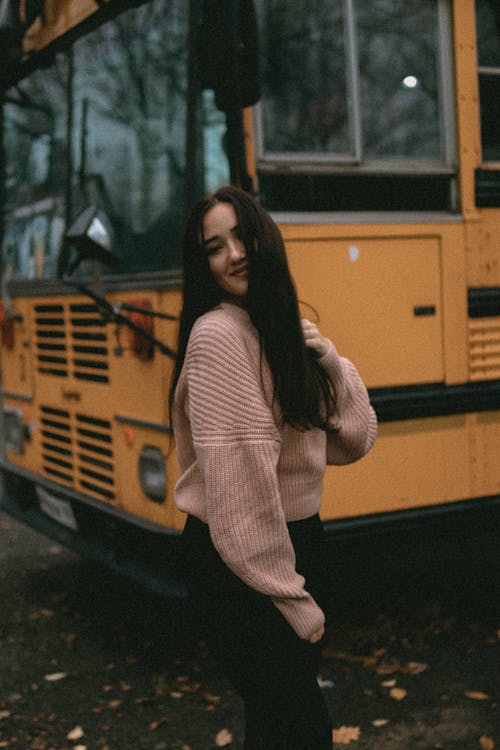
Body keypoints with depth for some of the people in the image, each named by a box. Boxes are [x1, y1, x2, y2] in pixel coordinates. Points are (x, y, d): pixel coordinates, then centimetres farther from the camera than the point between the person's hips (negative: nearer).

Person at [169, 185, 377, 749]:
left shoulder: (286, 333, 6)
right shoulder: (217, 334, -19)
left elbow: (353, 440, 6)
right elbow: (238, 480, -23)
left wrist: (328, 357, -8)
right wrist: (289, 597, -18)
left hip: (299, 540, 8)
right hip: (238, 568, -8)